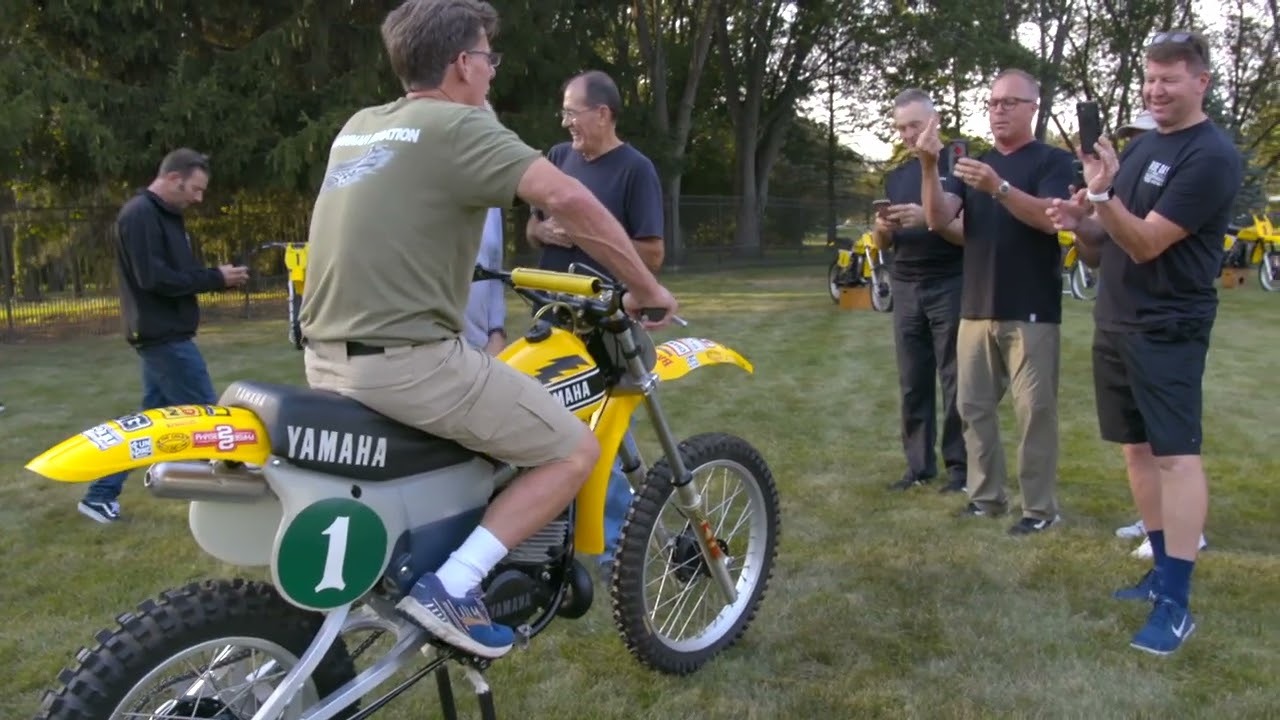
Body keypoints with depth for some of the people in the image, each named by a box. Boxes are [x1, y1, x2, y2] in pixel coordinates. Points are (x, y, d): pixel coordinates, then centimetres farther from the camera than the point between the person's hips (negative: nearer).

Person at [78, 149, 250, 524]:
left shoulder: (165, 215, 16)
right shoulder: (140, 214, -15)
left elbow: (179, 272, 17)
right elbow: (154, 278, -24)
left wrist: (218, 276, -1)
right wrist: (215, 278, -19)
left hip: (164, 334, 10)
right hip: (164, 335, -10)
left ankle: (100, 495, 20)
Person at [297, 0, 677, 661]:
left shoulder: (358, 126, 16)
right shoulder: (459, 125, -9)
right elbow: (566, 197, -21)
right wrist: (645, 288, -11)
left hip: (327, 358, 9)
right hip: (409, 359, -9)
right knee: (575, 450, 0)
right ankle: (451, 586, -8)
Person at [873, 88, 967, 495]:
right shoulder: (896, 174, 14)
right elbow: (881, 244, 15)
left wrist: (929, 219, -26)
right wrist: (882, 228, -8)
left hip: (950, 285, -5)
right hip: (905, 288, 5)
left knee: (954, 381, -2)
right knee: (912, 383, 6)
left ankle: (959, 466, 4)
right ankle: (919, 464, 12)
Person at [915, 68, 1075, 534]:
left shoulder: (1053, 161, 0)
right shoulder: (972, 164, 14)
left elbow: (1050, 219, -17)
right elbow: (939, 219, 0)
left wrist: (999, 187, -31)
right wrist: (929, 168, -17)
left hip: (1031, 311, -5)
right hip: (976, 309, 5)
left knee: (1034, 409, -4)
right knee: (973, 406, 7)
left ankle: (1040, 508, 4)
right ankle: (986, 495, 19)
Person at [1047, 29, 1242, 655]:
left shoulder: (1212, 157, -11)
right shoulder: (1138, 147, 14)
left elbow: (1146, 243, -19)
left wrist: (1102, 194, -32)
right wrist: (1079, 224, -4)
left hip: (1168, 331, -8)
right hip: (1113, 325, 8)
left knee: (1175, 455, -8)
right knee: (1138, 449, 12)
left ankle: (1177, 604, -6)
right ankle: (1162, 572, 23)